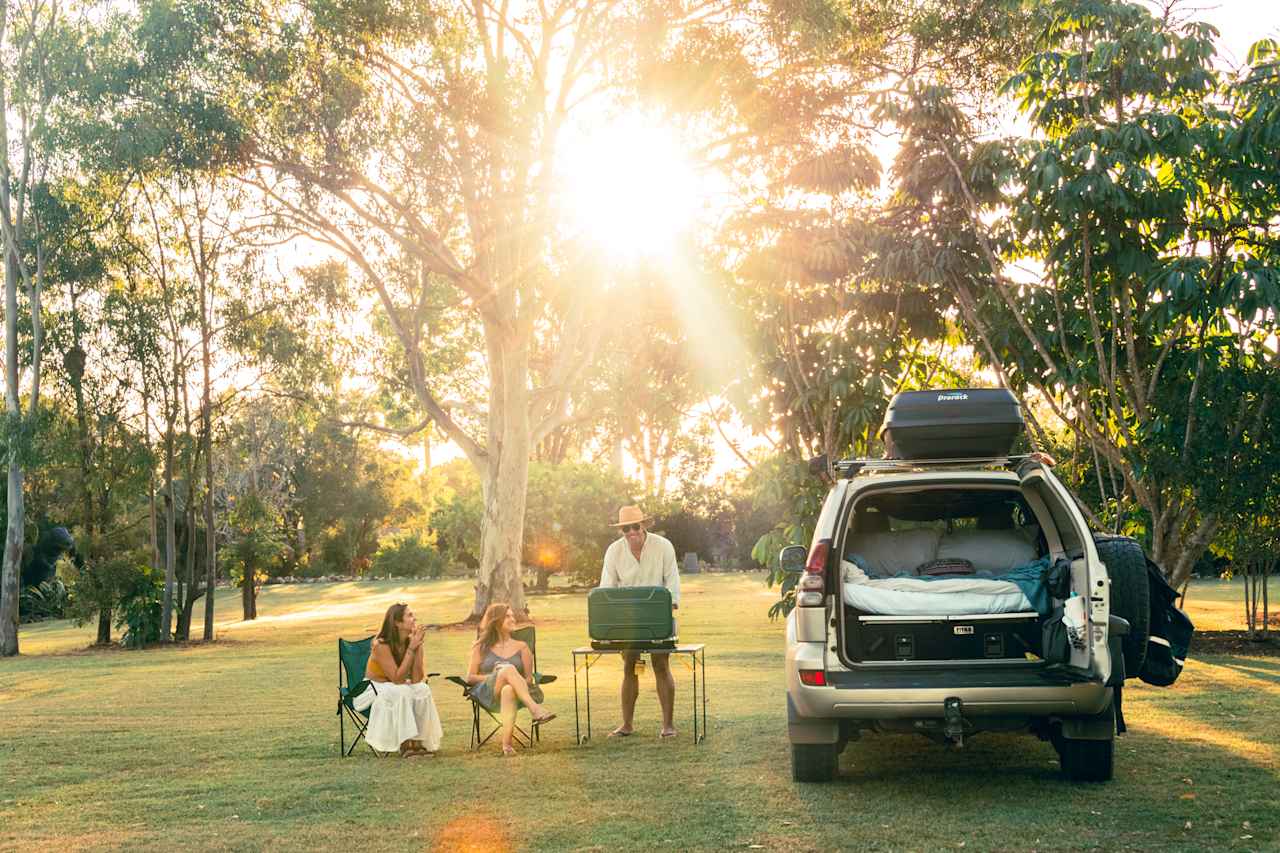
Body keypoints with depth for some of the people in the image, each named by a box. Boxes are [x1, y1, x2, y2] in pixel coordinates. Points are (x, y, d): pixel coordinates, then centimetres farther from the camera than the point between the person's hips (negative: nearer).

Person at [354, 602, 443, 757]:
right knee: (401, 692, -33)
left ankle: (419, 740, -17)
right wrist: (411, 649, -29)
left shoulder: (411, 641, -9)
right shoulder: (381, 645, -24)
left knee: (423, 689, -22)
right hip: (373, 689, -5)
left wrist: (418, 646, -21)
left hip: (397, 687, 5)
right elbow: (397, 678, -29)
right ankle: (405, 744, -28)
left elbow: (417, 679, -17)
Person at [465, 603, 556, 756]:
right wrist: (494, 677, -4)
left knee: (509, 690, -41)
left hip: (514, 693, 1)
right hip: (488, 695, -1)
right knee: (508, 668, -34)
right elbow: (470, 677, 12)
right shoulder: (481, 647, 21)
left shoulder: (521, 647, 22)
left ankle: (507, 743, -58)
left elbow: (529, 678, 13)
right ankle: (536, 709, -50)